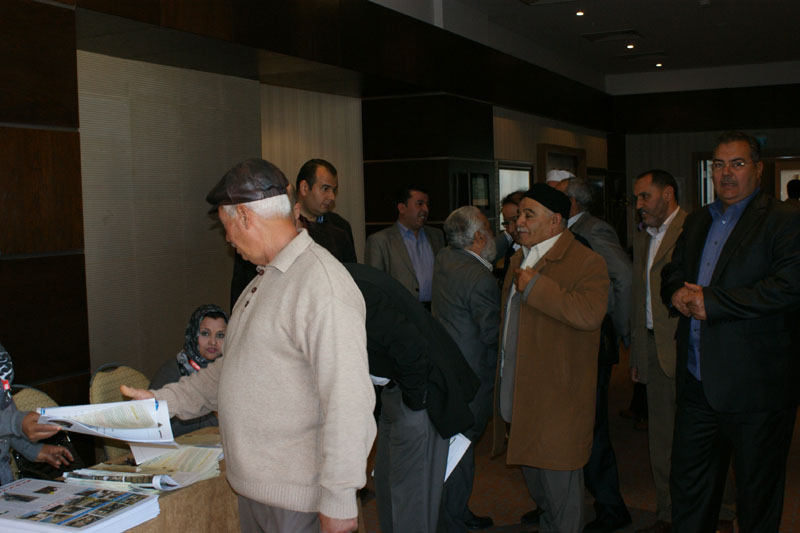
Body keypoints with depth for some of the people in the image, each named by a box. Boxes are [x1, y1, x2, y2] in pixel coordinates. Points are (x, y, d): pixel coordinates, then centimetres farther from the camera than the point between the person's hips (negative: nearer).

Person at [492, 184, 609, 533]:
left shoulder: (586, 262, -13)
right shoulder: (519, 260, 16)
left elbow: (589, 314, -30)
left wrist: (534, 286, -23)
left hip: (557, 397, -8)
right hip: (517, 393, 9)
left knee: (558, 482, 1)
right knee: (534, 479, 20)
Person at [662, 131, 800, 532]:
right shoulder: (697, 221, 15)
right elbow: (671, 272, 22)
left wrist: (712, 301, -20)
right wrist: (678, 293, -3)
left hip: (755, 388, -6)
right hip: (696, 383, 7)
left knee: (757, 494, 10)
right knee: (688, 484, 16)